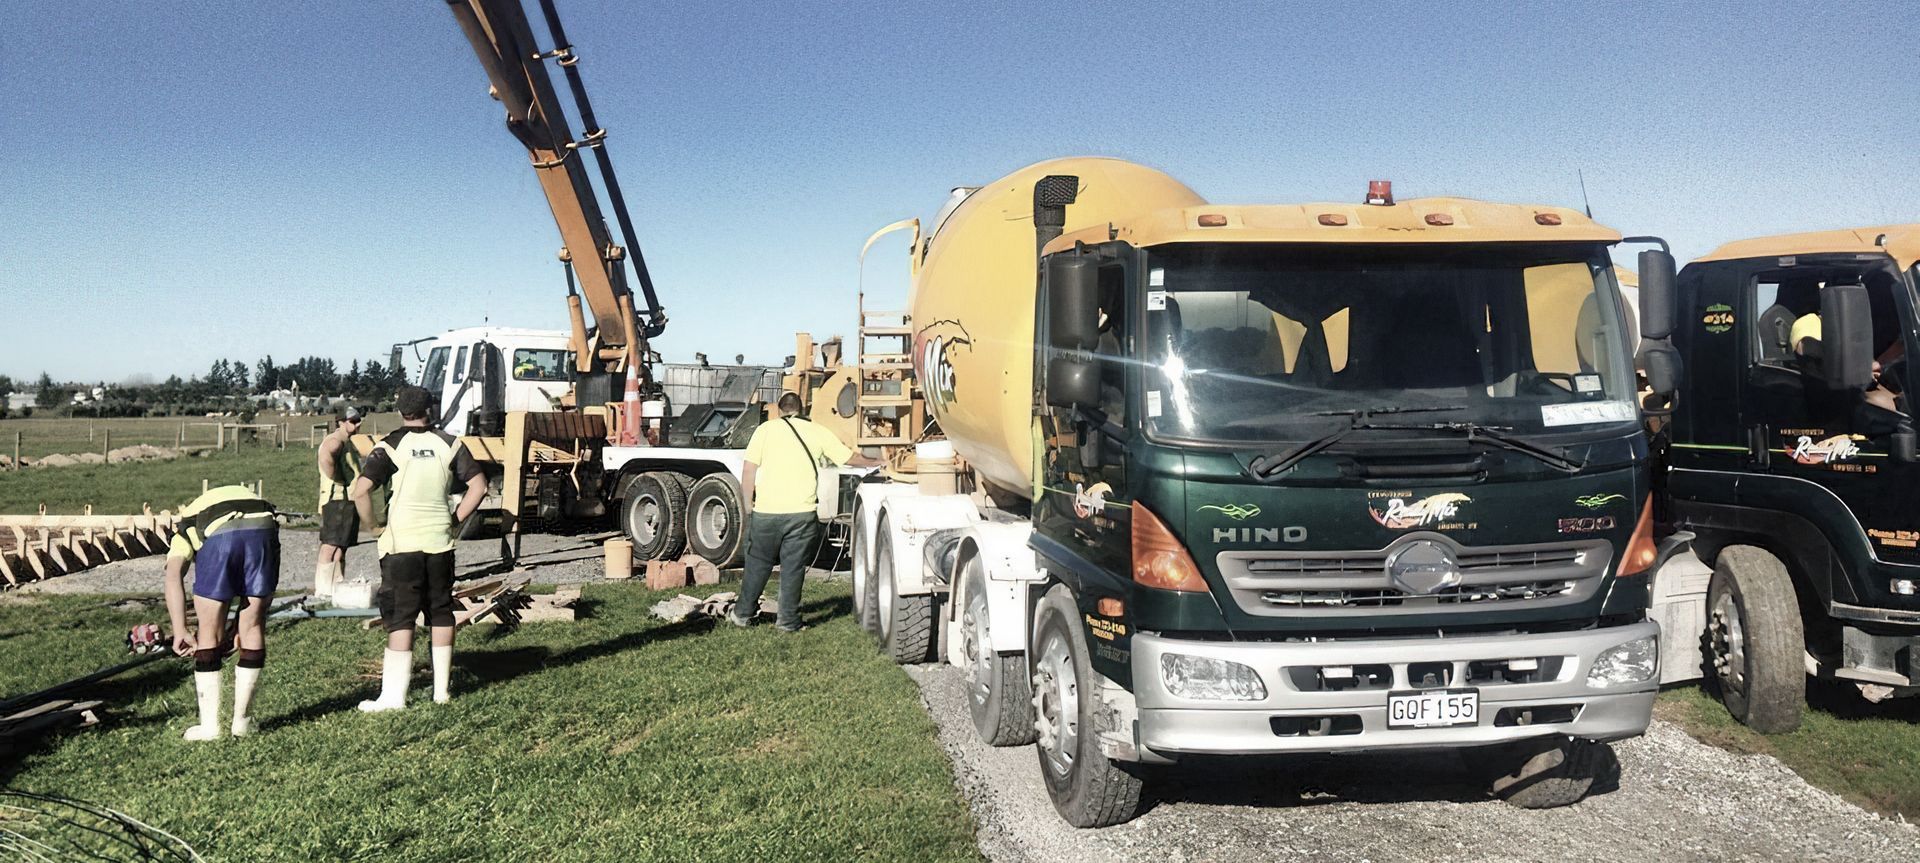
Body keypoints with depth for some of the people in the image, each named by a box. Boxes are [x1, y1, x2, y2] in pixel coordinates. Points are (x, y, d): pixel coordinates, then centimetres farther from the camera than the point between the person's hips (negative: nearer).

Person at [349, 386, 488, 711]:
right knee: (441, 613, 12)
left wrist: (373, 525, -2)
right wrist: (454, 520, 8)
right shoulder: (449, 444, 4)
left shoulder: (390, 446, -4)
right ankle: (441, 689, 18)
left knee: (400, 617, 1)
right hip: (440, 541, 3)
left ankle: (394, 696, -1)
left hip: (401, 542, -3)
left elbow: (360, 491, -15)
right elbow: (479, 486, 2)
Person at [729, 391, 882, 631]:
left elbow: (748, 470, -1)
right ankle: (788, 620, 12)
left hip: (767, 511, 0)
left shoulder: (766, 429, 4)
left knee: (758, 564, 14)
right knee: (793, 567, 9)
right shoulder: (817, 432, 8)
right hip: (802, 513, 0)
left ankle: (742, 613, 24)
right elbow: (851, 458, 16)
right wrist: (877, 462, 33)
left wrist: (748, 504, 7)